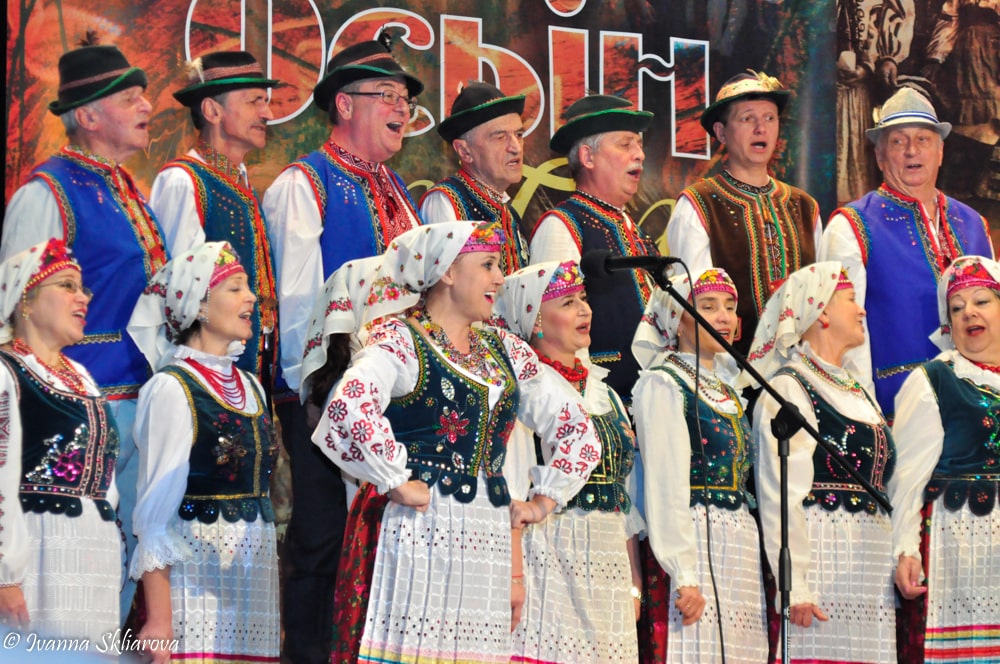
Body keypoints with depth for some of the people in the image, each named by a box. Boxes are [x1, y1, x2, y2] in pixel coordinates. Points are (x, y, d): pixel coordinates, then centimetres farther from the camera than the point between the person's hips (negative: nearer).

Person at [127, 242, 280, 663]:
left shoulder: (250, 387, 14)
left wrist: (279, 612, 16)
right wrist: (158, 619, -17)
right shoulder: (172, 388, -7)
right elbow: (156, 507, -11)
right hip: (198, 576, -6)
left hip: (255, 576, 6)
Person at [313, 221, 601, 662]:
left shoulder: (505, 352, 17)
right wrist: (396, 483, -18)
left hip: (489, 539, 6)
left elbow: (576, 428, 25)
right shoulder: (398, 340, -3)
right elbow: (349, 407, -23)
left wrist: (545, 499, 14)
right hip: (419, 532, -6)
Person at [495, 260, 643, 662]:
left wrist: (635, 585, 15)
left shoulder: (605, 395, 20)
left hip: (611, 566, 7)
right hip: (549, 558, -7)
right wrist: (513, 575, -22)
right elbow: (512, 495, -13)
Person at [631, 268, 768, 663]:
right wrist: (684, 575, -20)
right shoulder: (663, 384, -5)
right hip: (694, 543, -7)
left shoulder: (727, 388, 19)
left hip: (742, 548, 7)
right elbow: (665, 486, -13)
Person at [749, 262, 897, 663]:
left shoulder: (858, 390, 19)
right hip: (822, 554, -8)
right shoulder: (788, 388, -7)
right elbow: (780, 495, -14)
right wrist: (794, 585, -20)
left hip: (870, 565, 8)